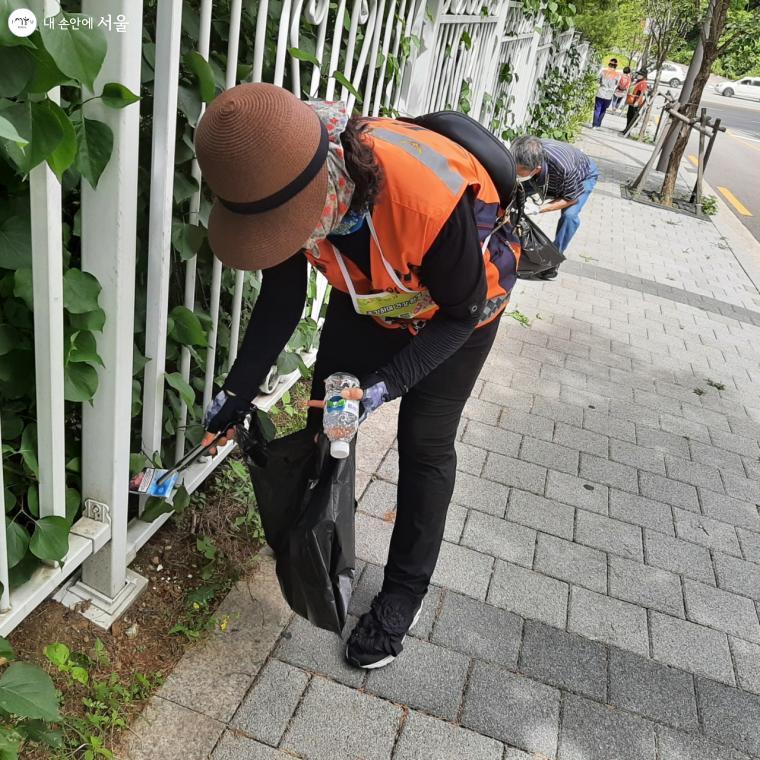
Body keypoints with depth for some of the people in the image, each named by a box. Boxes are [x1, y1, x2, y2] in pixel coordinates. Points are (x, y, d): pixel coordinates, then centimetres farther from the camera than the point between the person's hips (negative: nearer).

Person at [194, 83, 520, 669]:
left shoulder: (430, 194, -45)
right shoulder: (283, 184, -27)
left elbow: (461, 311, -26)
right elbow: (281, 302, -12)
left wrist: (386, 384, -35)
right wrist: (238, 391, -17)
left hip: (461, 302, -5)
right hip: (368, 297, 5)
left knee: (425, 444, -4)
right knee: (326, 414, 6)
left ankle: (404, 595, 16)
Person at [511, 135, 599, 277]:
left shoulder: (564, 168, -47)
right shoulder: (524, 158, -36)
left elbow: (571, 199, -29)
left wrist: (538, 209, -37)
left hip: (584, 174, -4)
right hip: (549, 175, 5)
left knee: (569, 215, -27)